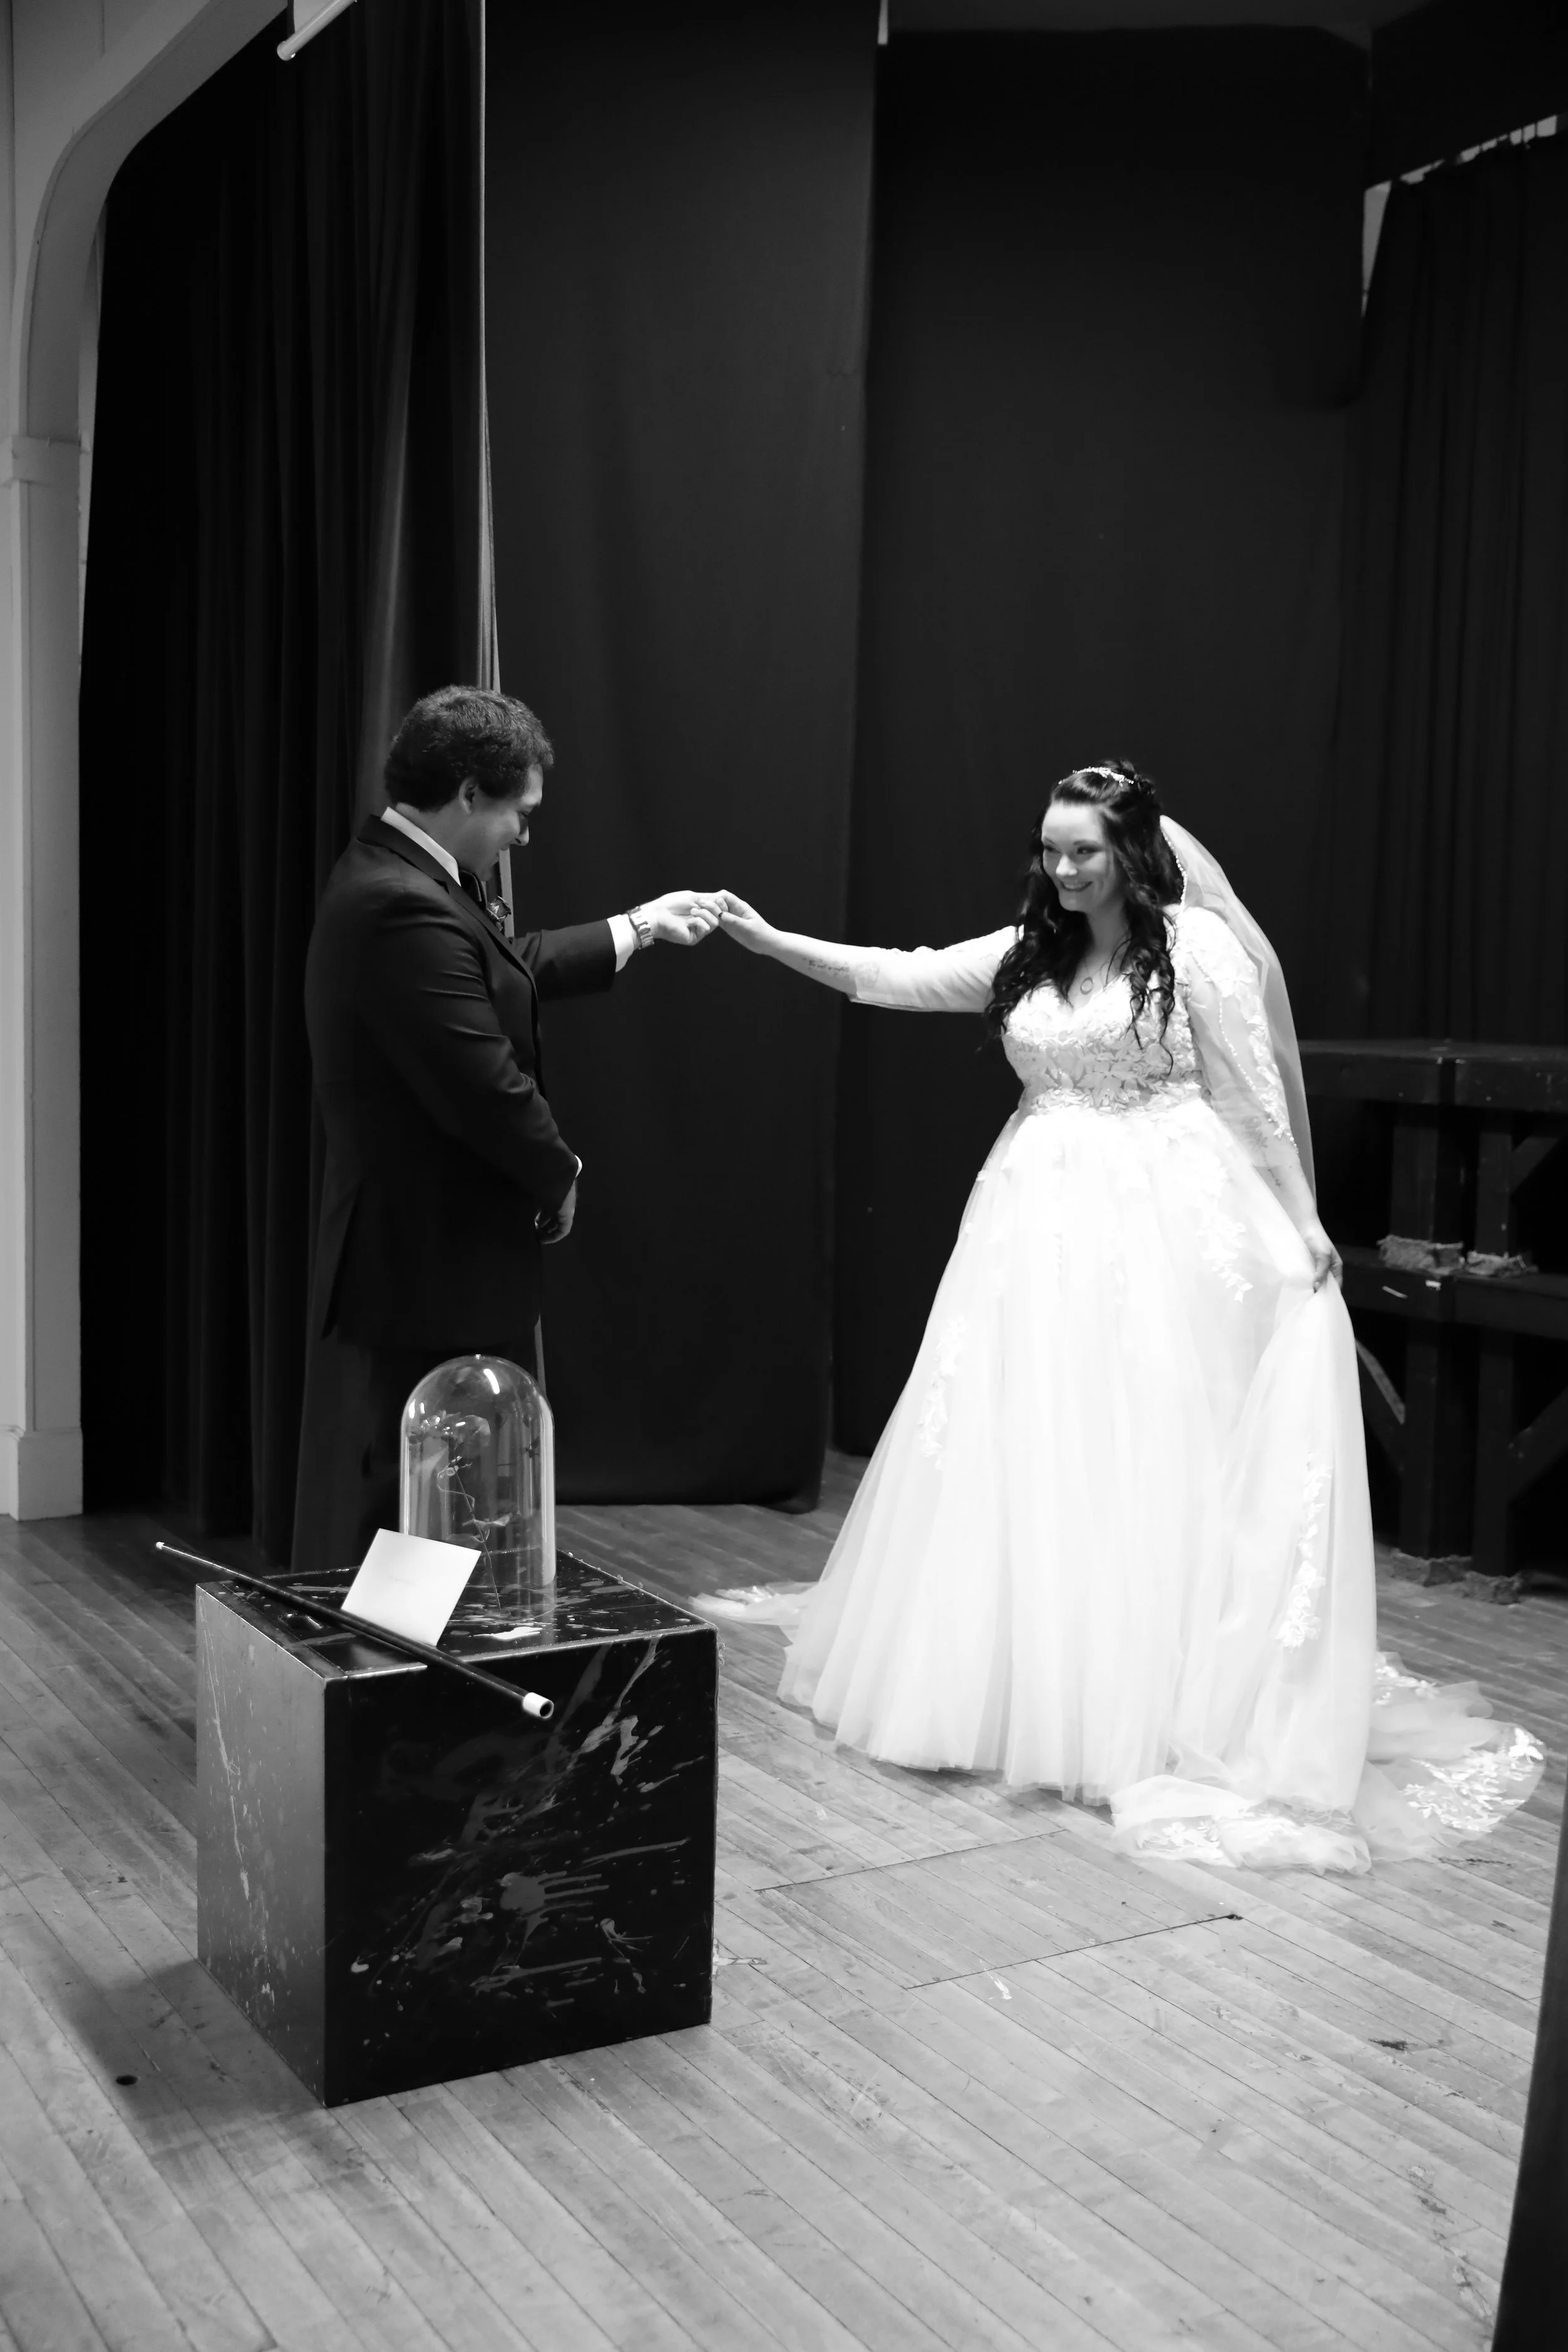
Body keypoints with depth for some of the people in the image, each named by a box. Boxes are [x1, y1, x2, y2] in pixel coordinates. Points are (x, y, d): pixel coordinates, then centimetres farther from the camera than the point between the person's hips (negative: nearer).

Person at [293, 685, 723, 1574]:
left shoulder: (392, 879, 10)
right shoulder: (406, 910, -23)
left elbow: (513, 965, 23)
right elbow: (487, 1087, -24)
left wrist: (643, 925, 28)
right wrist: (561, 1175, -6)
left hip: (408, 1258, 11)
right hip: (435, 1273, -11)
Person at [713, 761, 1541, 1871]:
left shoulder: (1198, 945, -5)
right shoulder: (1028, 955, 11)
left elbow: (1256, 1098, -4)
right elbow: (902, 976, 9)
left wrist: (1303, 1225, -3)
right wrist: (771, 941, 2)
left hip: (1161, 1230, -6)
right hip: (1043, 1229, 6)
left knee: (1143, 1460, -2)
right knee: (1027, 1454, 9)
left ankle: (1147, 1698, 9)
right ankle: (1024, 1676, 22)